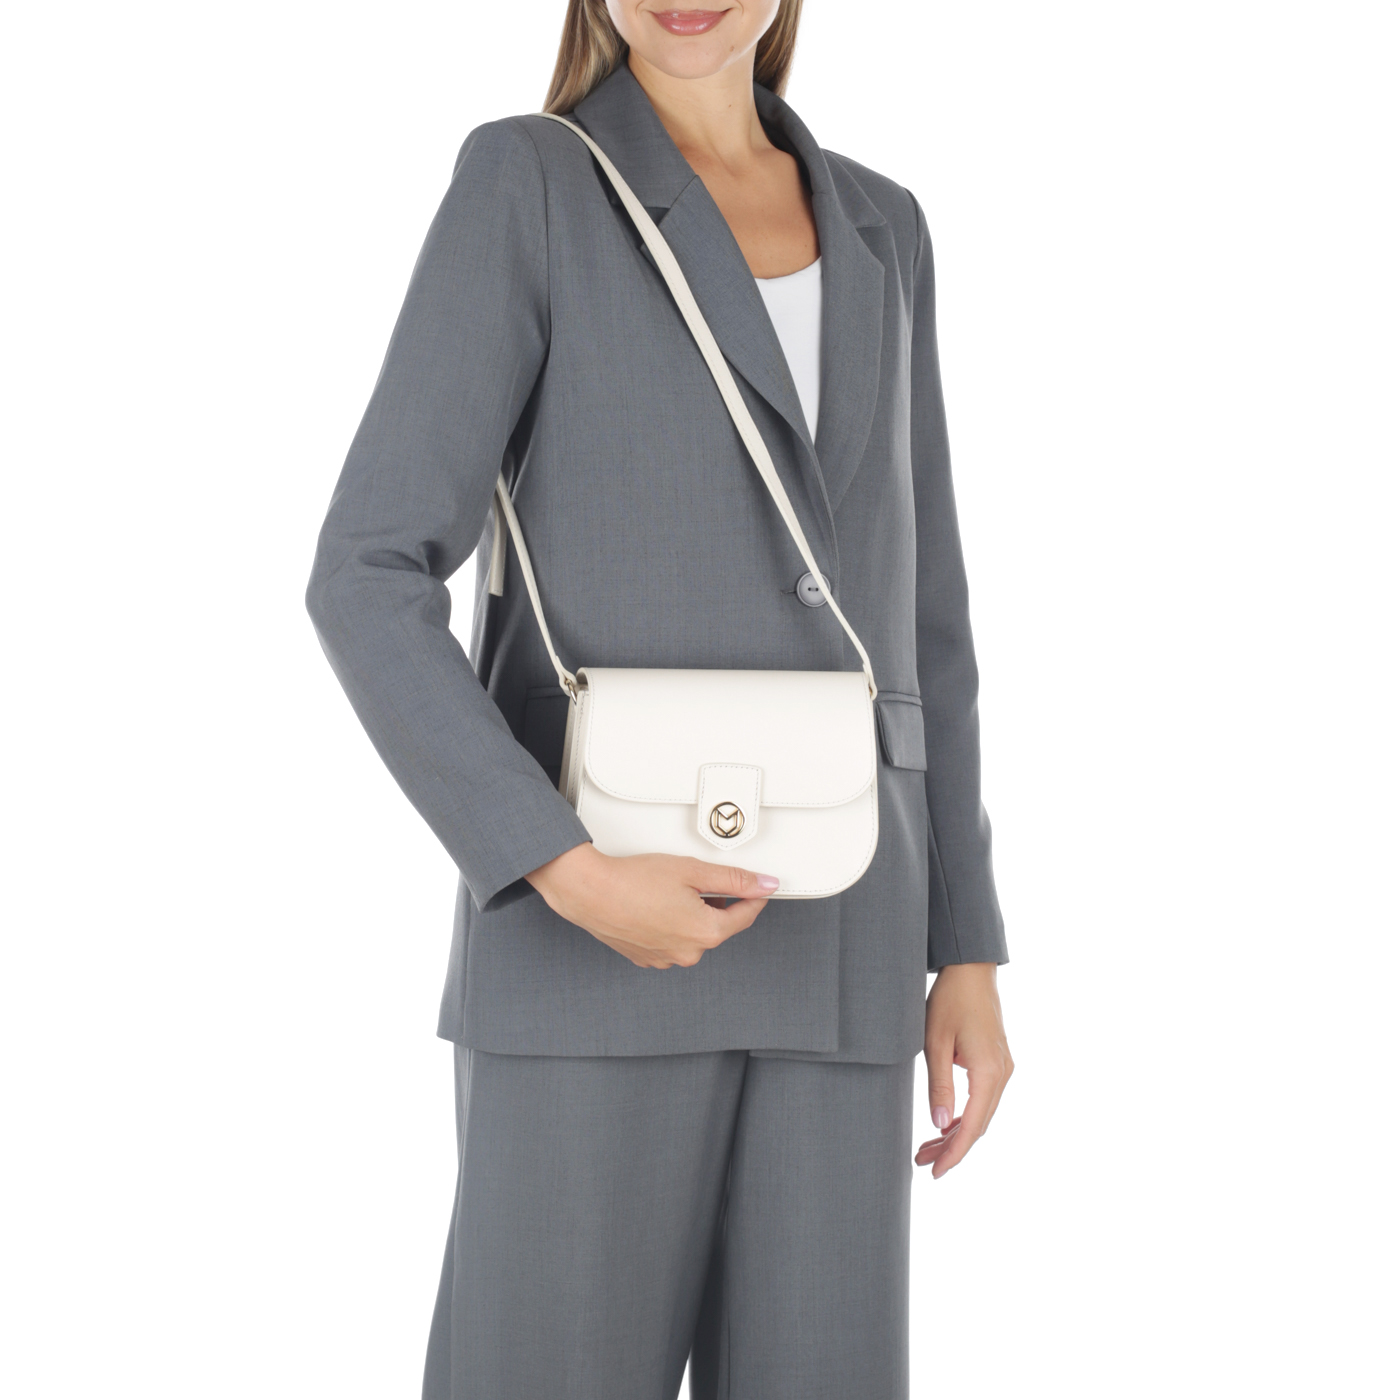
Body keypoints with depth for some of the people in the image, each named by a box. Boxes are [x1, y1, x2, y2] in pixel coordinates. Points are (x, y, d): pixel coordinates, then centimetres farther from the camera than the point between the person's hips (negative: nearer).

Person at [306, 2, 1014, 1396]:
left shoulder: (876, 231, 14)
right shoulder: (523, 186, -2)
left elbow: (910, 618, 15)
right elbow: (367, 584, -8)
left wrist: (967, 954, 10)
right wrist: (569, 876, -20)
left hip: (823, 944, 5)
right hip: (593, 938, -5)